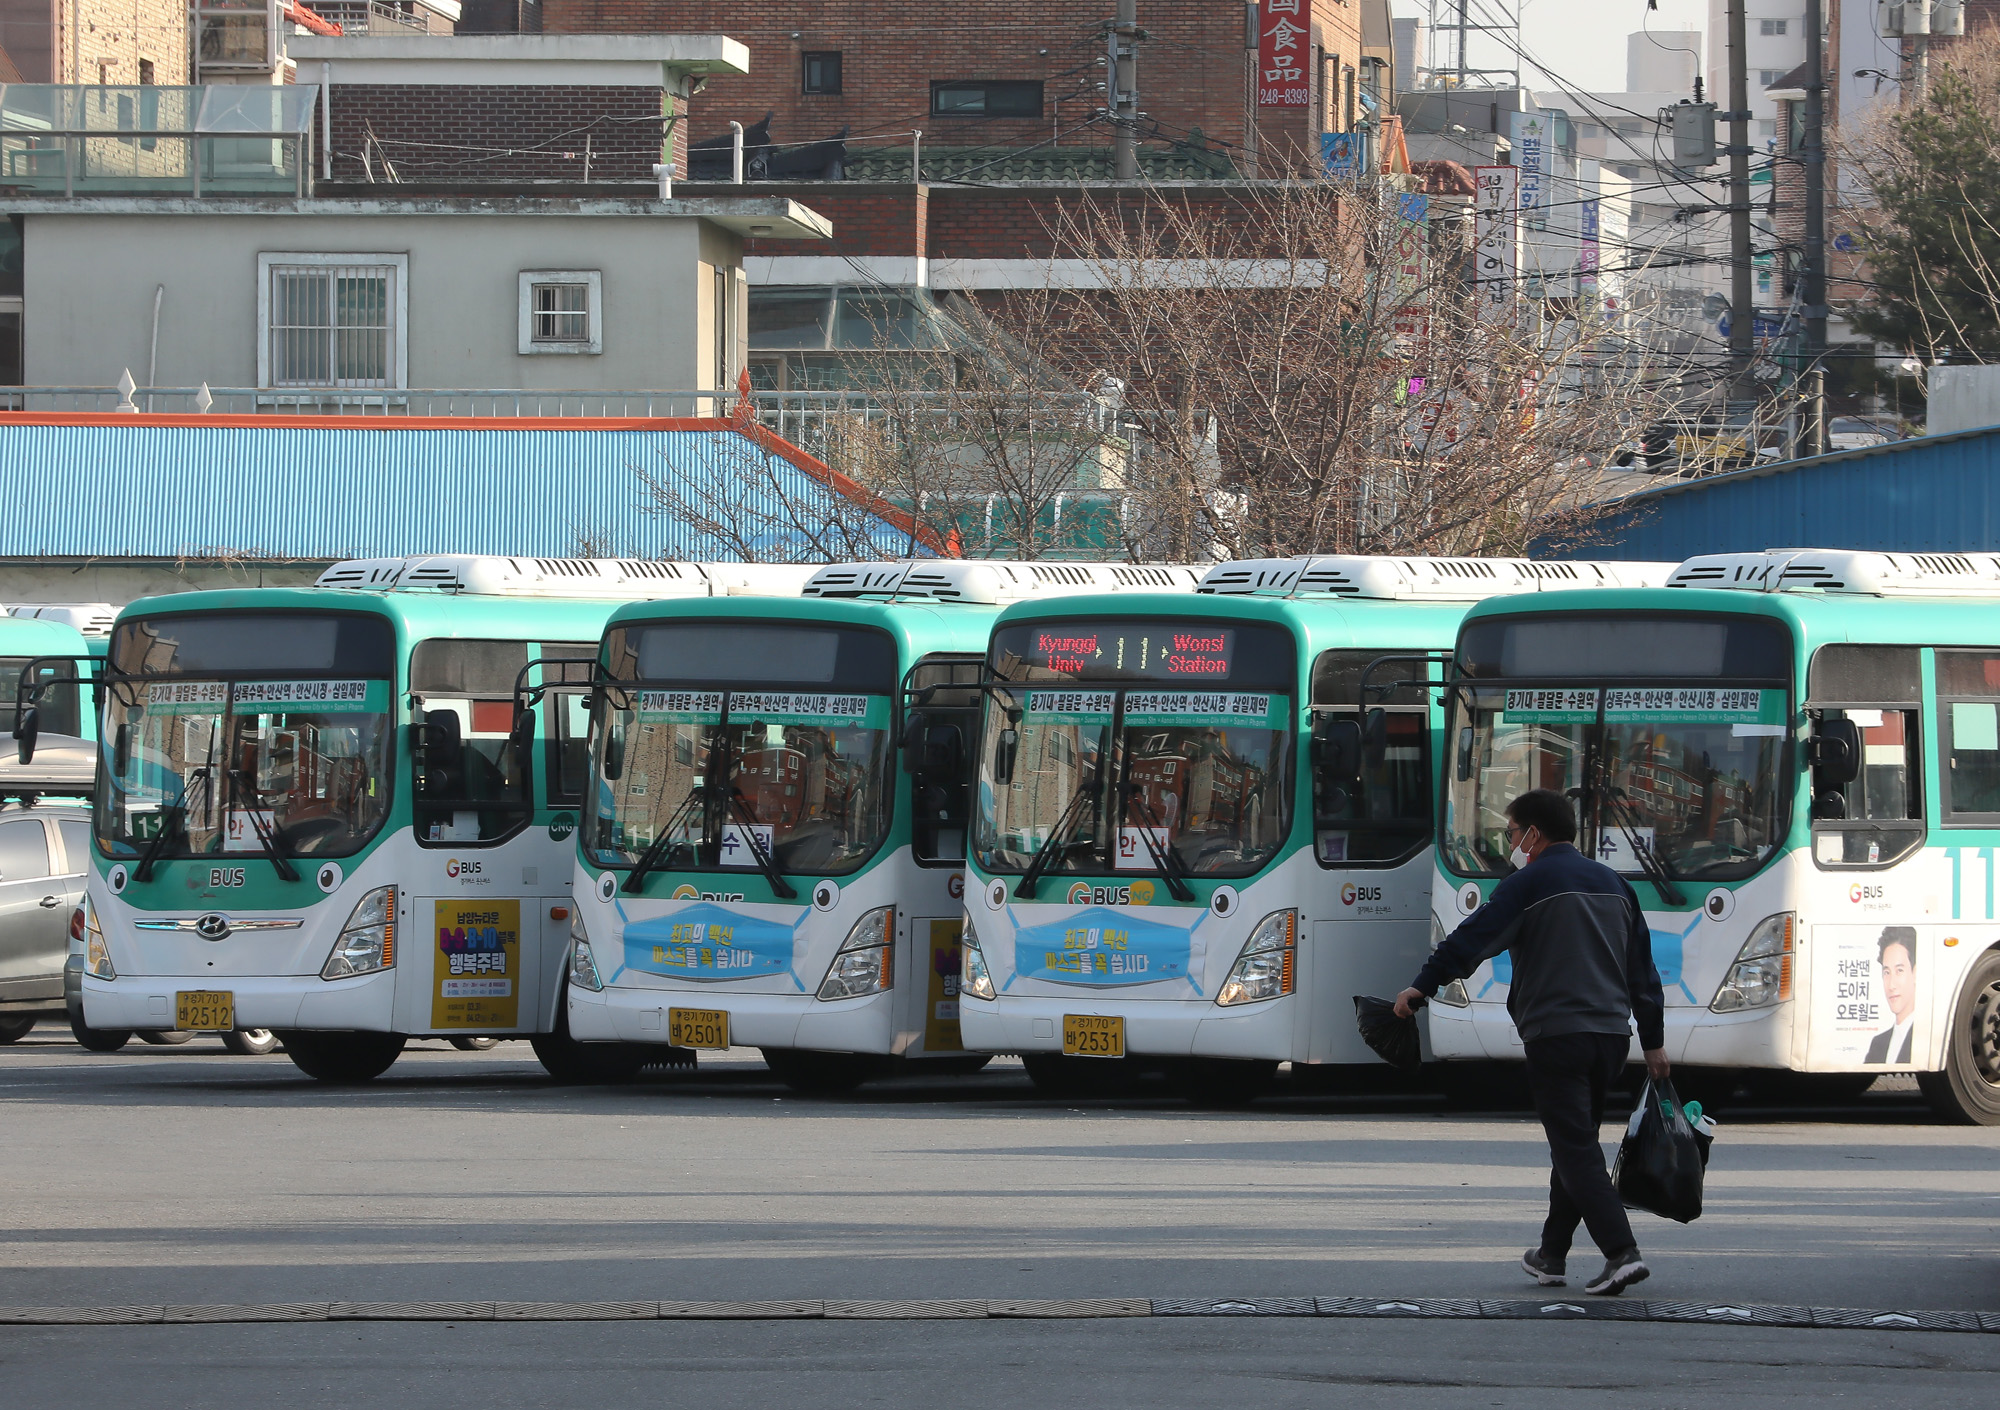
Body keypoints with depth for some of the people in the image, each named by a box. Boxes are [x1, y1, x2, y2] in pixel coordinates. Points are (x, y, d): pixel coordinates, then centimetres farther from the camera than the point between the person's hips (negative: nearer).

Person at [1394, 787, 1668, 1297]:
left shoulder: (1530, 884, -5)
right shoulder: (1611, 883, 17)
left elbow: (1473, 939, -10)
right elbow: (1642, 969, 20)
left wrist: (1421, 987, -3)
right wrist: (1654, 1040, 24)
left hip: (1557, 1034, -7)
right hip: (1611, 1034, 7)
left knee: (1576, 1150, -9)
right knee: (1574, 1145, 18)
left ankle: (1622, 1253, -22)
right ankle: (1552, 1256, 25)